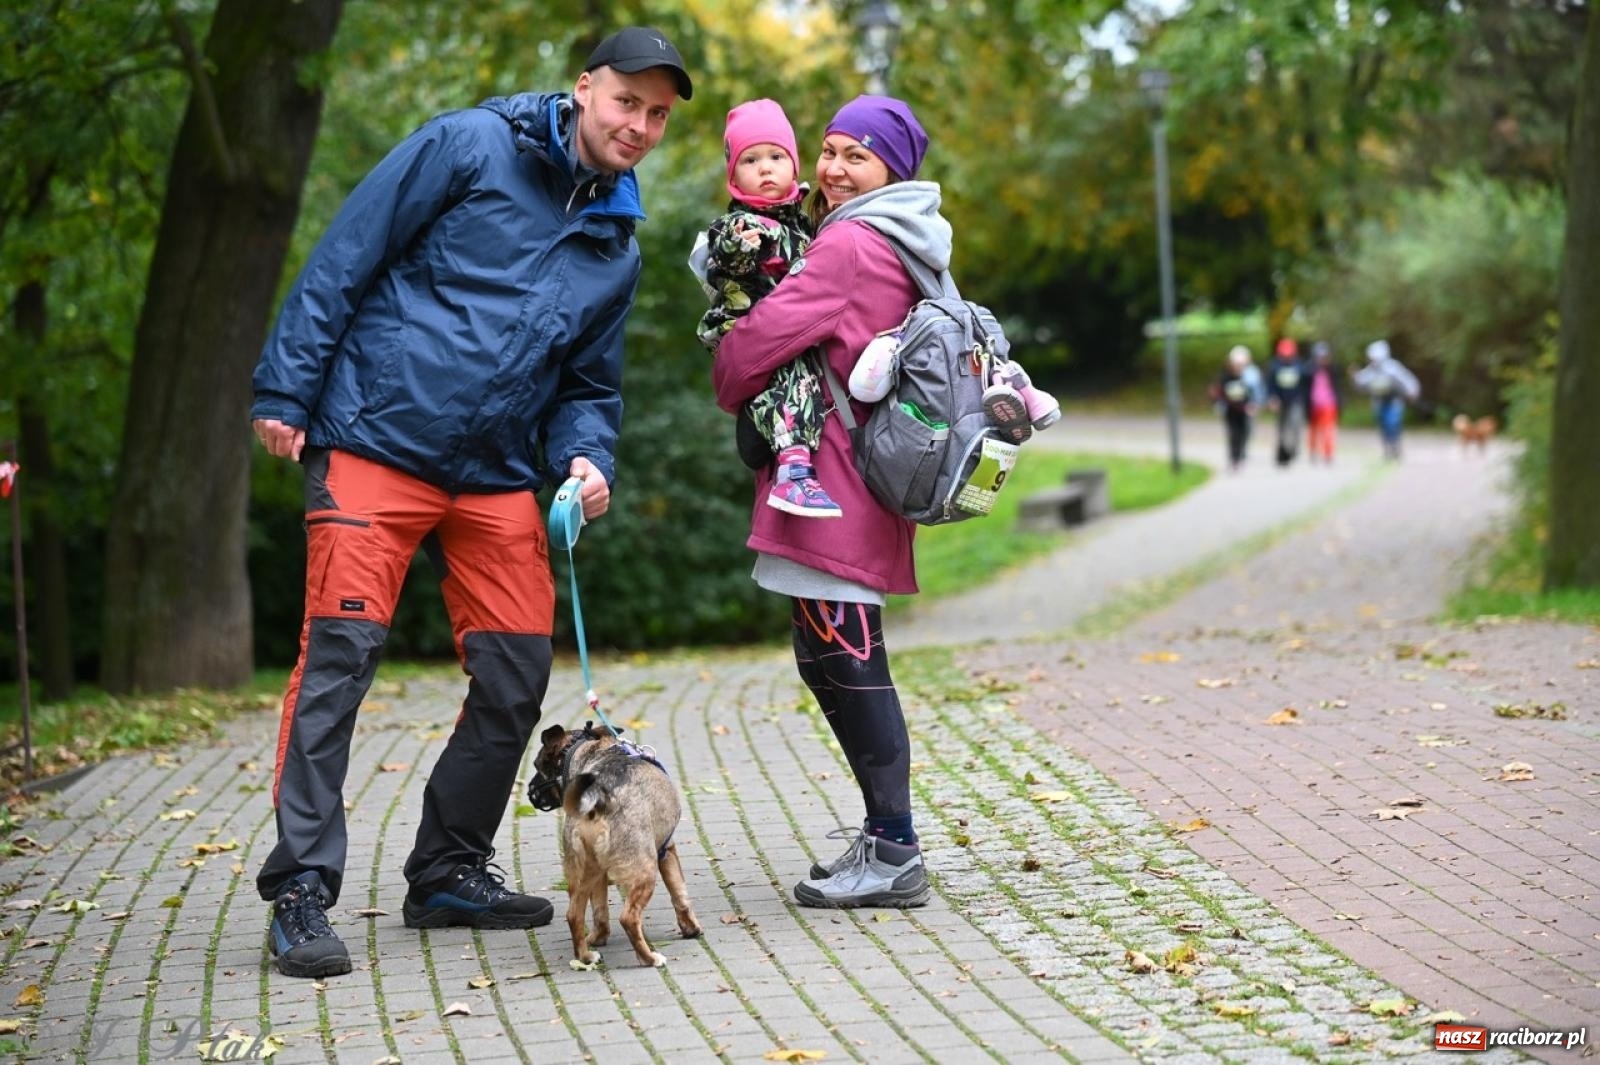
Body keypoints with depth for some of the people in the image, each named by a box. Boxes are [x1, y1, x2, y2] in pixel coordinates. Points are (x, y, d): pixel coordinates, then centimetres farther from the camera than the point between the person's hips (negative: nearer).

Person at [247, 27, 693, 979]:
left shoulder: (618, 249, 15)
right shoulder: (469, 147, -3)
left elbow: (588, 387, 21)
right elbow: (343, 261, -5)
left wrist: (587, 459, -2)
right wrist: (286, 391, -10)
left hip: (499, 480, 6)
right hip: (376, 447, -6)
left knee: (518, 672, 3)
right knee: (340, 656, -11)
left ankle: (450, 871, 19)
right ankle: (301, 888, -6)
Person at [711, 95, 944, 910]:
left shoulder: (849, 244, -13)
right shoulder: (907, 251, 18)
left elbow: (763, 337, -16)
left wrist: (730, 387, 4)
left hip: (832, 487, -10)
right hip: (870, 483, 10)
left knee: (842, 661, -7)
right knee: (842, 661, 14)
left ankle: (894, 852, -3)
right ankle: (886, 839, 20)